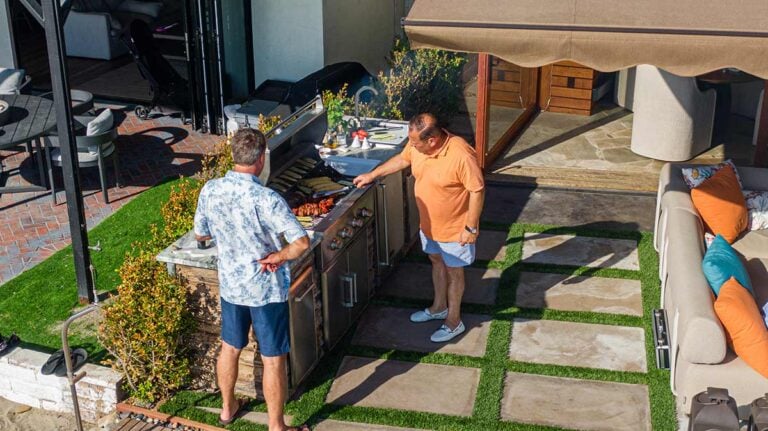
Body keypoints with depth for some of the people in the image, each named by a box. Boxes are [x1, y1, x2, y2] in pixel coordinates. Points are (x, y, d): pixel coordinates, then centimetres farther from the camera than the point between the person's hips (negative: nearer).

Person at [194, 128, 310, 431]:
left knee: (229, 347, 24)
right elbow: (302, 242, -31)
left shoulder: (210, 190, -8)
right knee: (273, 359, 8)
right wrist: (279, 256, -13)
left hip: (229, 284, 6)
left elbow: (200, 235, 7)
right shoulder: (266, 199, -25)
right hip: (266, 289, -5)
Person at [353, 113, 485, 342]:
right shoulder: (417, 144, -13)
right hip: (429, 223, 7)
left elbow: (477, 191, -25)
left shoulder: (461, 155, -34)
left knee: (453, 271, 12)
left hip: (454, 228, -7)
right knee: (437, 262, 25)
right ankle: (439, 307, 47)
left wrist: (471, 228, -21)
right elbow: (402, 159, 9)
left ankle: (454, 320, 32)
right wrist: (373, 175, 11)